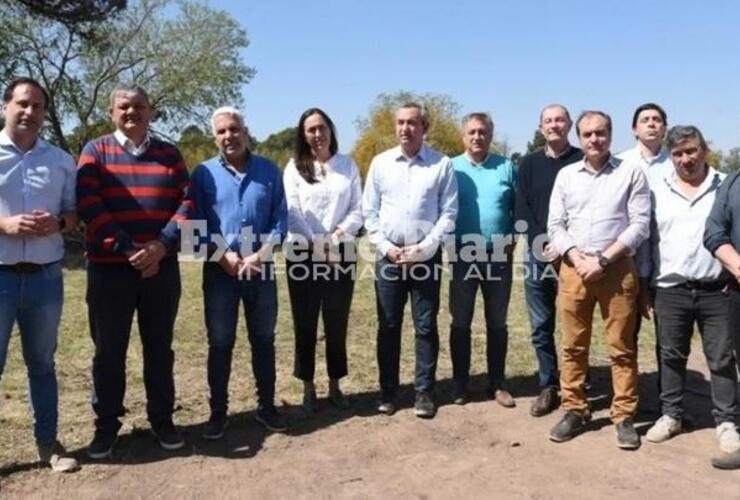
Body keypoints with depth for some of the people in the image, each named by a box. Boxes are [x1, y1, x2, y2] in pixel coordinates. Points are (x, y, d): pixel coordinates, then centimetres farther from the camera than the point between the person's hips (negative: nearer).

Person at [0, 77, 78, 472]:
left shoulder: (61, 160, 8)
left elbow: (75, 213, 11)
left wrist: (58, 224, -11)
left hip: (45, 276, 3)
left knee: (42, 363, 13)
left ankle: (47, 441, 24)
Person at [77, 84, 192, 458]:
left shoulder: (169, 153, 10)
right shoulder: (95, 151, 4)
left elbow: (187, 201, 1)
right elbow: (88, 204, -8)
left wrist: (161, 245, -13)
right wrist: (127, 249, -16)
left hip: (162, 268, 2)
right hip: (109, 268, -1)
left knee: (159, 347, 11)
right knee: (109, 350, 7)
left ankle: (162, 419, 24)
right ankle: (106, 424, 22)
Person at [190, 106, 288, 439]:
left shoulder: (268, 170, 4)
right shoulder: (204, 173, 2)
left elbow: (280, 218, 1)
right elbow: (197, 223, -2)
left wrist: (259, 255, -12)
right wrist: (224, 256, -14)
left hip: (261, 269, 1)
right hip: (219, 270, -1)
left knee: (264, 339, 10)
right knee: (220, 343, 6)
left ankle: (266, 406, 24)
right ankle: (218, 411, 19)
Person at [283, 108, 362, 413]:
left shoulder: (348, 165, 8)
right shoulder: (294, 168, 3)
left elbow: (358, 209, 4)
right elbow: (292, 213, -5)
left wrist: (340, 233, -14)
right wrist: (318, 244, -14)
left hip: (342, 254, 1)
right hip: (304, 254, -1)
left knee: (337, 324, 7)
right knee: (305, 324, 3)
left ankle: (335, 386, 19)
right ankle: (308, 388, 15)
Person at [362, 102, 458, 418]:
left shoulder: (442, 165, -2)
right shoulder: (381, 163, 4)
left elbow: (449, 214, -3)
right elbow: (369, 211, 5)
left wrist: (423, 249, -11)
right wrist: (386, 247, -6)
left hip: (427, 257, -1)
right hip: (389, 256, 2)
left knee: (426, 327, 5)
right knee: (388, 326, 8)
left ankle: (424, 391, 17)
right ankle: (388, 391, 19)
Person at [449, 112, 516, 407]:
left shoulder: (506, 167, 5)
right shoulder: (451, 168, 2)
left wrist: (513, 237, -5)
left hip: (499, 255, 1)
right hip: (463, 255, -1)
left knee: (497, 323, 10)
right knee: (460, 322, 6)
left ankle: (497, 384, 21)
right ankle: (460, 384, 17)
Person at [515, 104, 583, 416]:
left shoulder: (583, 162, 2)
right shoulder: (529, 164, 10)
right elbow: (522, 210, 3)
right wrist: (543, 246, -10)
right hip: (538, 255, 3)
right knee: (541, 327, 6)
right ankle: (548, 388, 16)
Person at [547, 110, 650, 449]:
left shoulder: (631, 173, 2)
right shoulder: (566, 175, 10)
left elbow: (640, 225, -4)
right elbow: (555, 225, 7)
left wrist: (603, 259, -12)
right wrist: (578, 258, -8)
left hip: (617, 269, -2)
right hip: (574, 269, 3)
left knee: (621, 348, 3)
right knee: (573, 346, 7)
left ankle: (624, 416, 14)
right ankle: (575, 410, 19)